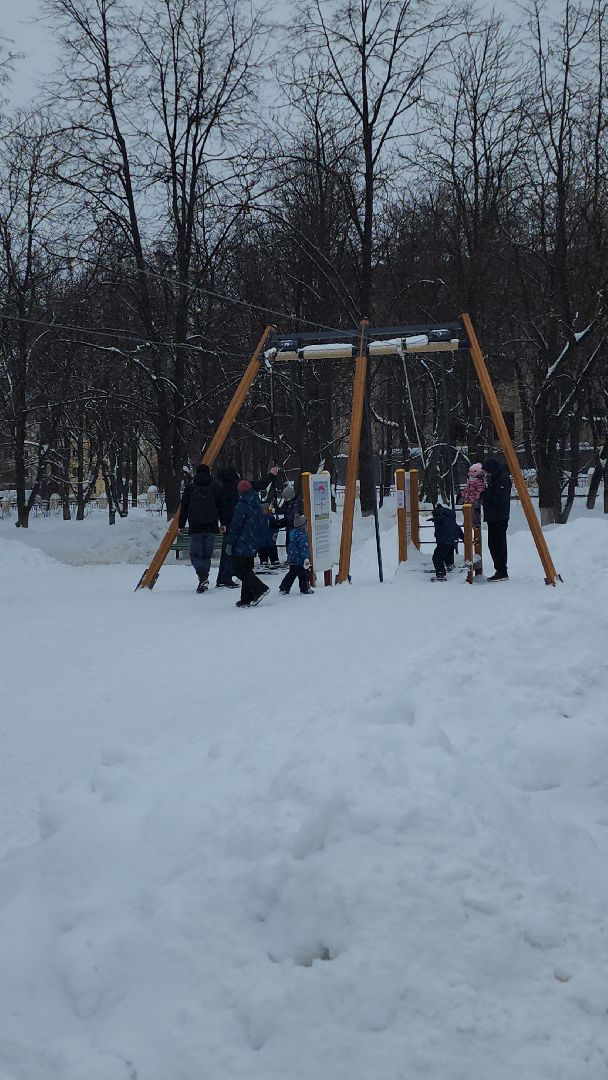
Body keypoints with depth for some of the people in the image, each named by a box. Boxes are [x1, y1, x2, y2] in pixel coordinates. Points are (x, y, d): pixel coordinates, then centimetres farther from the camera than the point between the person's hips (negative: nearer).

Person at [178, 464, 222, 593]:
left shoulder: (189, 488, 2)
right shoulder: (215, 487, 4)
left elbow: (184, 508, 5)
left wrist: (182, 525, 11)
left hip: (195, 528, -2)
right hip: (211, 527, 2)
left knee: (195, 554, 1)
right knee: (207, 554, 12)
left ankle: (203, 577, -22)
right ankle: (204, 580, 14)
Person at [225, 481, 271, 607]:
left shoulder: (241, 505, -13)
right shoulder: (257, 506, 11)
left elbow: (235, 525, -16)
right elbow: (261, 525, 18)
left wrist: (229, 543, -11)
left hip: (241, 545, -8)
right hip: (253, 545, 8)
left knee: (239, 570, -4)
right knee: (247, 569, 13)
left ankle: (260, 589, -14)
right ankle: (247, 598, 12)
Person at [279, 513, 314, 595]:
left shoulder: (292, 533, 10)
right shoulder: (302, 534, -17)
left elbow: (289, 546, 21)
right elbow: (304, 547, -22)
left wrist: (289, 554, 31)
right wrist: (306, 558, -21)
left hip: (292, 559, 9)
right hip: (300, 559, -9)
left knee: (291, 574, 15)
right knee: (304, 574, 2)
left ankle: (283, 588, 14)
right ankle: (305, 589, 7)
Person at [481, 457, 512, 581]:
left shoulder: (503, 479, -16)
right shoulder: (492, 477, 14)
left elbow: (499, 499, -23)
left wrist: (484, 493, -18)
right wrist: (483, 493, 6)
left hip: (500, 518, -10)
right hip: (492, 517, 10)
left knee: (499, 544, -8)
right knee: (492, 544, 13)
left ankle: (502, 572, -5)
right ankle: (500, 571, 20)